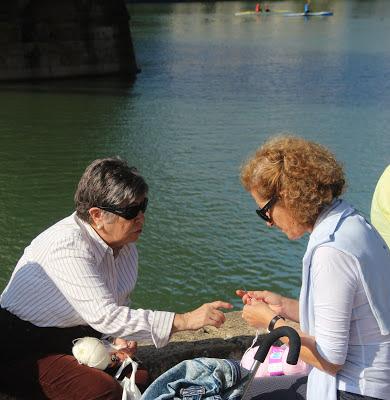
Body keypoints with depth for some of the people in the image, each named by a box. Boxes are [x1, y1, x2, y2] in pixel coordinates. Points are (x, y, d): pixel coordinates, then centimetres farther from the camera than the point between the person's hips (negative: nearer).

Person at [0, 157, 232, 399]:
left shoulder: (125, 245, 0)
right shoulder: (68, 247, -27)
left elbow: (117, 306, 11)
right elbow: (103, 316, -34)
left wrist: (120, 338, -12)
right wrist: (185, 321, -36)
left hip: (73, 341, 8)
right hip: (21, 350, -7)